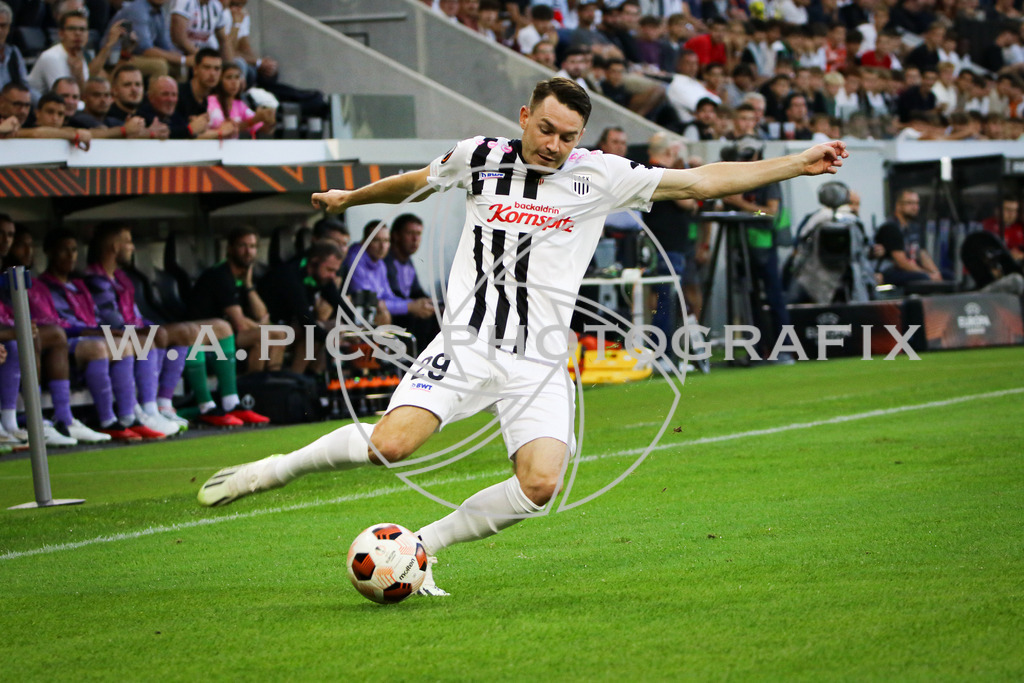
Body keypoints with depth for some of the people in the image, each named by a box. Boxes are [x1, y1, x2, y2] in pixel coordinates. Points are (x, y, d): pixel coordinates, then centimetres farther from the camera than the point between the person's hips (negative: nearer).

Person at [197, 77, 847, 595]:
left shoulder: (599, 176, 3)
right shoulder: (480, 157, 5)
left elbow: (702, 179, 2)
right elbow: (414, 183, 26)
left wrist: (799, 163, -4)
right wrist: (349, 198, 40)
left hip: (540, 362, 1)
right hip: (467, 341, -1)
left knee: (541, 482, -21)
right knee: (390, 443, -23)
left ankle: (423, 545, -1)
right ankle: (271, 470, 0)